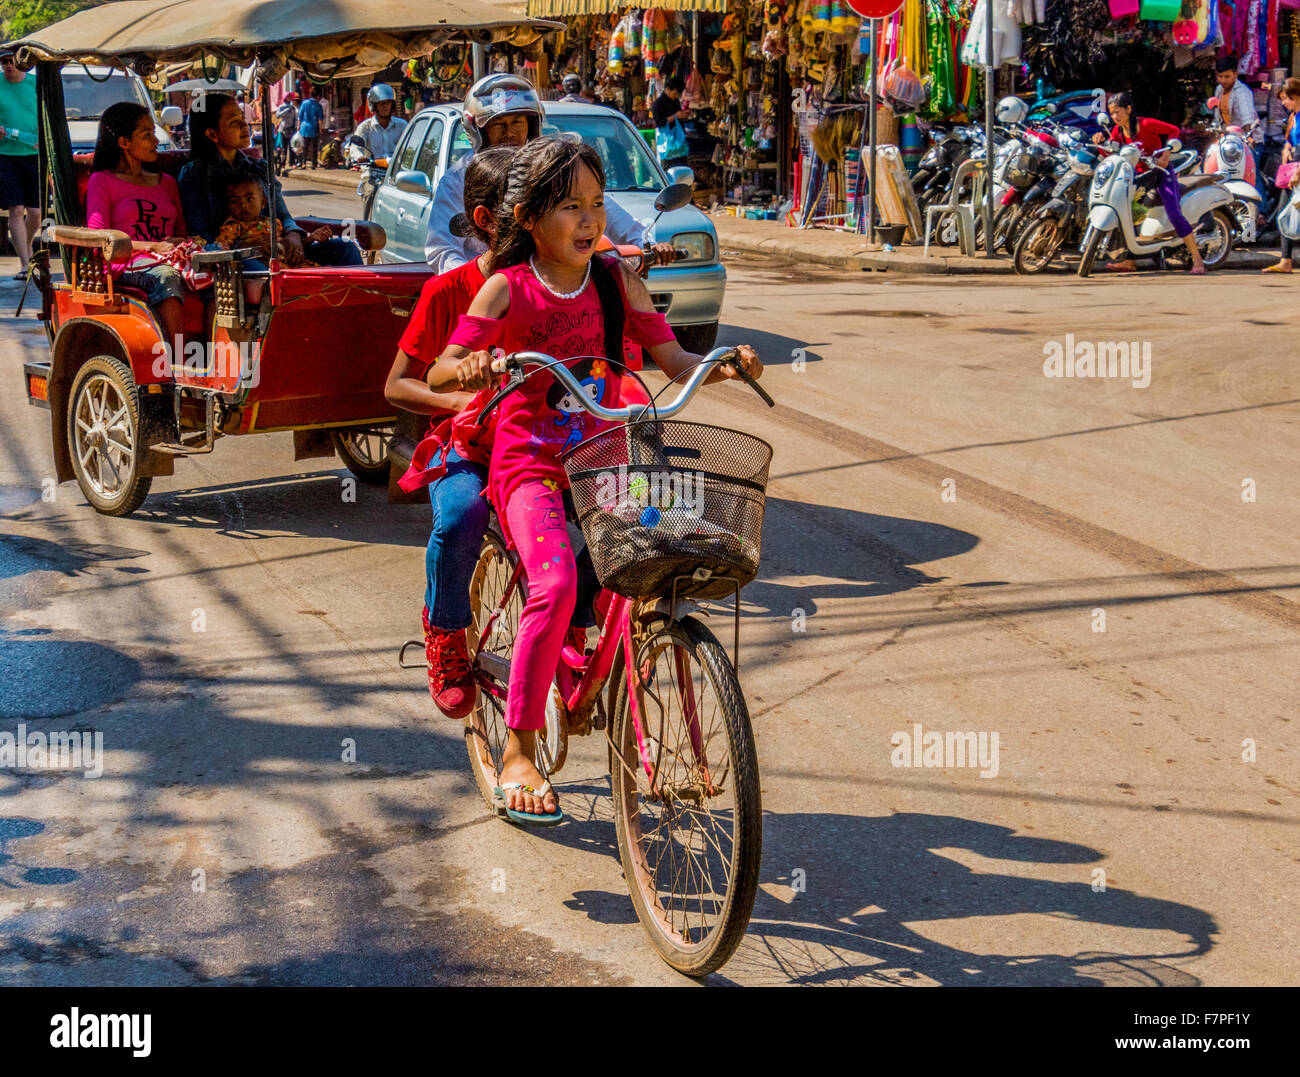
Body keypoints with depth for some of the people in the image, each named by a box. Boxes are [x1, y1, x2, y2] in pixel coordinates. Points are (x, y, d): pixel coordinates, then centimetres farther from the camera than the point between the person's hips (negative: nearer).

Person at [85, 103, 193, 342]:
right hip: (126, 264, -4)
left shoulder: (166, 182, 30)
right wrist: (153, 246, -13)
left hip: (170, 262, 4)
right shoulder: (102, 181, 13)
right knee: (165, 277, -41)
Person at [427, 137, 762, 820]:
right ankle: (518, 756, -12)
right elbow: (439, 373, -8)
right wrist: (471, 370, -31)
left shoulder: (617, 282, 6)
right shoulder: (508, 289, -4)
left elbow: (672, 361, 7)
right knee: (555, 587, -26)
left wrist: (723, 366, -12)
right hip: (530, 463, -4)